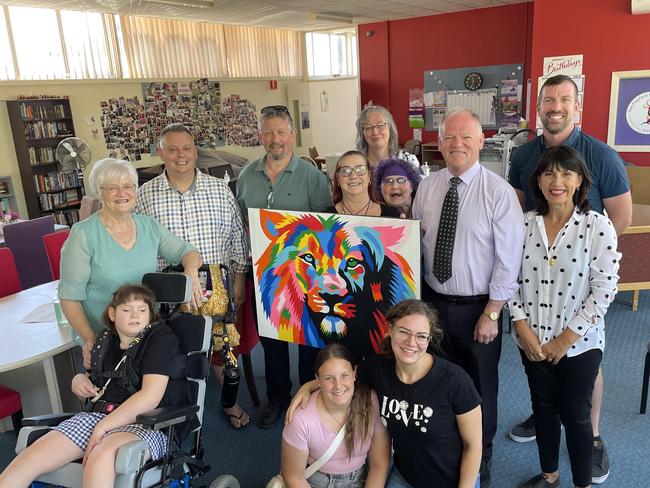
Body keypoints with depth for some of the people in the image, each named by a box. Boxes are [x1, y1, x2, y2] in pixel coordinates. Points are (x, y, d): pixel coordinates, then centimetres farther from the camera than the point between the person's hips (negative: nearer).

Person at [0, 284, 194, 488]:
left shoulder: (160, 336, -4)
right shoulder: (106, 341, 15)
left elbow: (151, 396, -15)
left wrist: (104, 427, -17)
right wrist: (78, 381, 7)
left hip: (144, 424, -6)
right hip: (95, 416, 6)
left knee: (100, 457, -38)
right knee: (30, 458, -15)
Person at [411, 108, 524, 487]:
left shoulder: (499, 192, -13)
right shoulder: (426, 188, -1)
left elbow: (509, 258, -12)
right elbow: (415, 243, 4)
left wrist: (491, 314, -12)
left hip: (479, 307, -3)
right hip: (434, 302, 3)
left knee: (480, 386, 14)